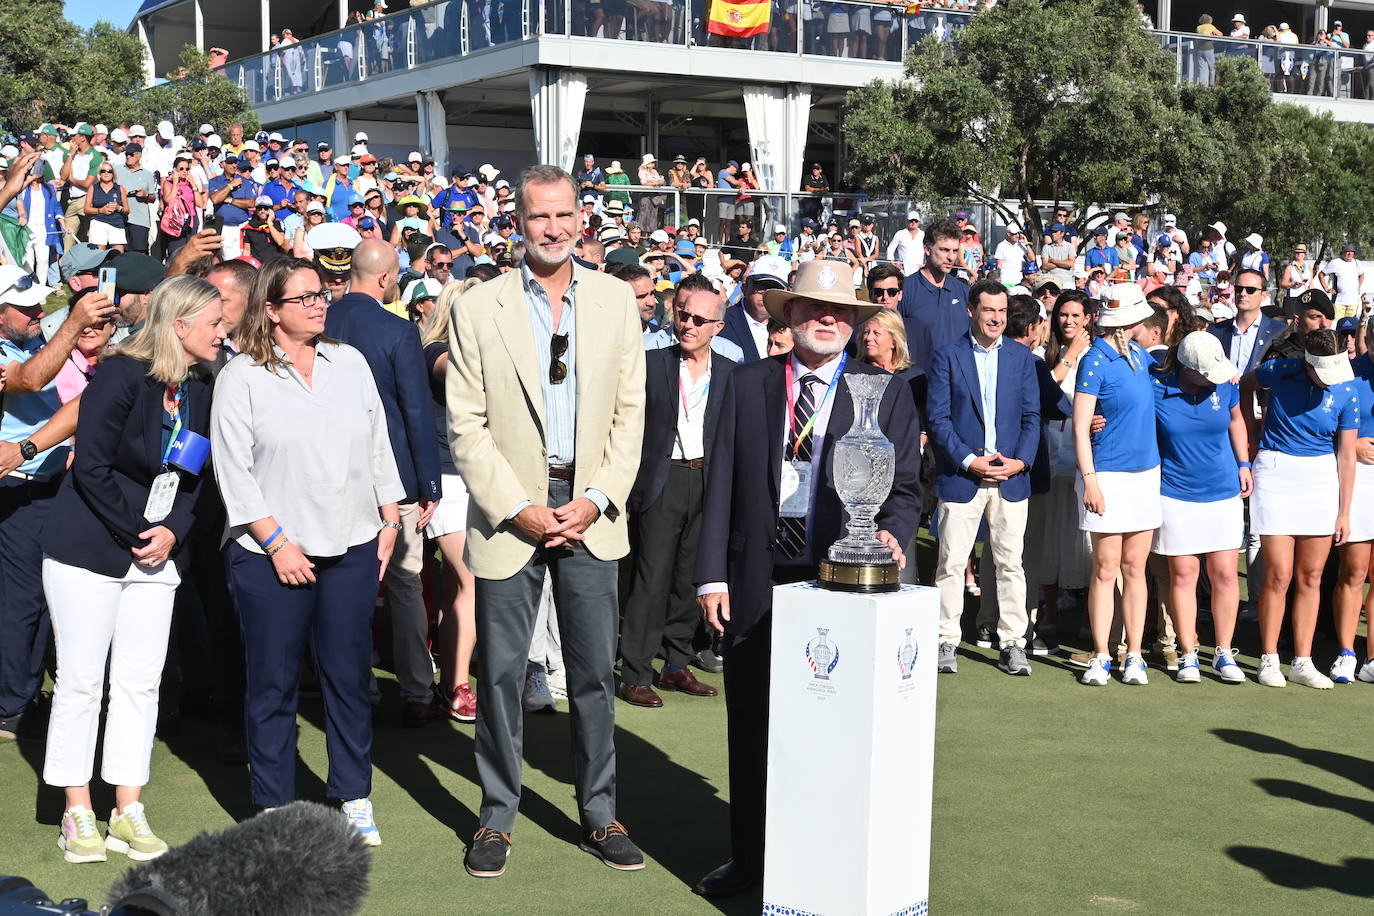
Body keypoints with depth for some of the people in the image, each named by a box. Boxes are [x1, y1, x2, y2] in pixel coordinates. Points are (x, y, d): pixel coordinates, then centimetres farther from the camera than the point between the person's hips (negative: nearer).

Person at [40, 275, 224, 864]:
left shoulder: (199, 393, 6)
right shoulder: (122, 376, -15)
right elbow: (91, 468, -17)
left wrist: (173, 532, -7)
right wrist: (135, 533, -14)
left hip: (155, 555, 6)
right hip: (88, 550, -6)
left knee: (140, 682, 6)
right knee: (80, 680, 1)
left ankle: (128, 814, 13)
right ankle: (77, 815, 10)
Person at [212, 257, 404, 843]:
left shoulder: (349, 363, 9)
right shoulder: (240, 377, -4)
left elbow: (378, 447, 14)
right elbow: (233, 471, -7)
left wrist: (390, 520, 8)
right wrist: (277, 543, -11)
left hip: (351, 550, 4)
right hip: (271, 554, -3)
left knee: (349, 675, 8)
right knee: (273, 682, 4)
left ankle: (354, 796, 19)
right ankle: (274, 806, 15)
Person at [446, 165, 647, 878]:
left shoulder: (615, 299, 5)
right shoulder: (478, 308, -2)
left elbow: (630, 411, 5)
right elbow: (466, 425, -4)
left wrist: (597, 499, -6)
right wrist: (517, 509, -11)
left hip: (591, 512, 2)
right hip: (509, 510, -1)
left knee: (594, 671, 7)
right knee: (501, 672, 4)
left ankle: (598, 814, 20)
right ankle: (497, 816, 18)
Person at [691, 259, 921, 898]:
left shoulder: (886, 394, 4)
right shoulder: (747, 384, 7)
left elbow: (905, 486, 4)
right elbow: (722, 483, 5)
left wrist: (891, 533, -18)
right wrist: (712, 574, -1)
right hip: (756, 580, 2)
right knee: (750, 729, 9)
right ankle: (748, 858, 23)